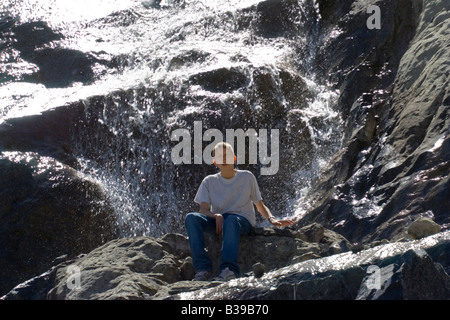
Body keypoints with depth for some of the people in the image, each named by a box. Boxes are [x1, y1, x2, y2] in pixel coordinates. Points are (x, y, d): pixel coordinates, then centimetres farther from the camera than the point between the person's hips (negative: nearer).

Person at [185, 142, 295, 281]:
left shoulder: (247, 177, 10)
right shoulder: (209, 181, 12)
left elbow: (260, 205, 13)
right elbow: (203, 210, 1)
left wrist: (272, 219, -7)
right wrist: (217, 216, -21)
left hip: (243, 220, -2)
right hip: (217, 221, 2)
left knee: (231, 219, -40)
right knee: (191, 217, -28)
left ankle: (229, 269, -52)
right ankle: (203, 268, -35)